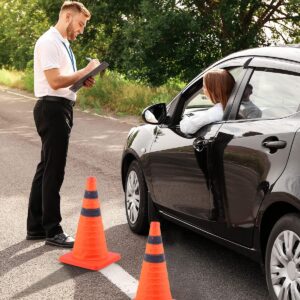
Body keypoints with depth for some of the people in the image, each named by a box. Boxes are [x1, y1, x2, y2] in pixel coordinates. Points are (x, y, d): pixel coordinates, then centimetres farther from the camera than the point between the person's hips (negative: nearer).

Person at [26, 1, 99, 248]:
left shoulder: (63, 43, 17)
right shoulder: (49, 42, -13)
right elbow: (55, 81, -22)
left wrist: (83, 81, 7)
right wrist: (86, 70, -14)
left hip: (61, 109, 10)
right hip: (52, 109, -10)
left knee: (47, 169, 14)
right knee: (54, 171, -5)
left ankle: (36, 227, 23)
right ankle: (53, 231, 2)